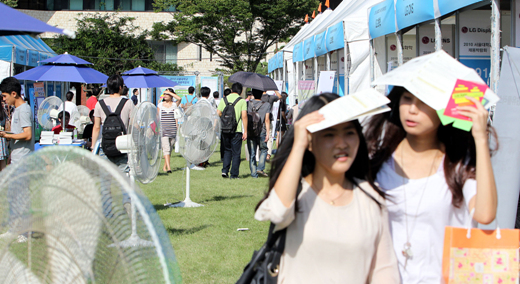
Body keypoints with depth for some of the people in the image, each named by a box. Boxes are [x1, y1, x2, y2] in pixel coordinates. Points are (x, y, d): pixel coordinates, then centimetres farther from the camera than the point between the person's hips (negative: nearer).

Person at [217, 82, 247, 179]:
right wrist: (245, 131, -7)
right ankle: (234, 174, 5)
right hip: (237, 131, -3)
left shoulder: (224, 99, 7)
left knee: (227, 150, 19)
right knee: (236, 153, 5)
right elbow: (244, 116, -10)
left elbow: (218, 114, 3)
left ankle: (225, 170, 5)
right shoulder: (242, 101, -2)